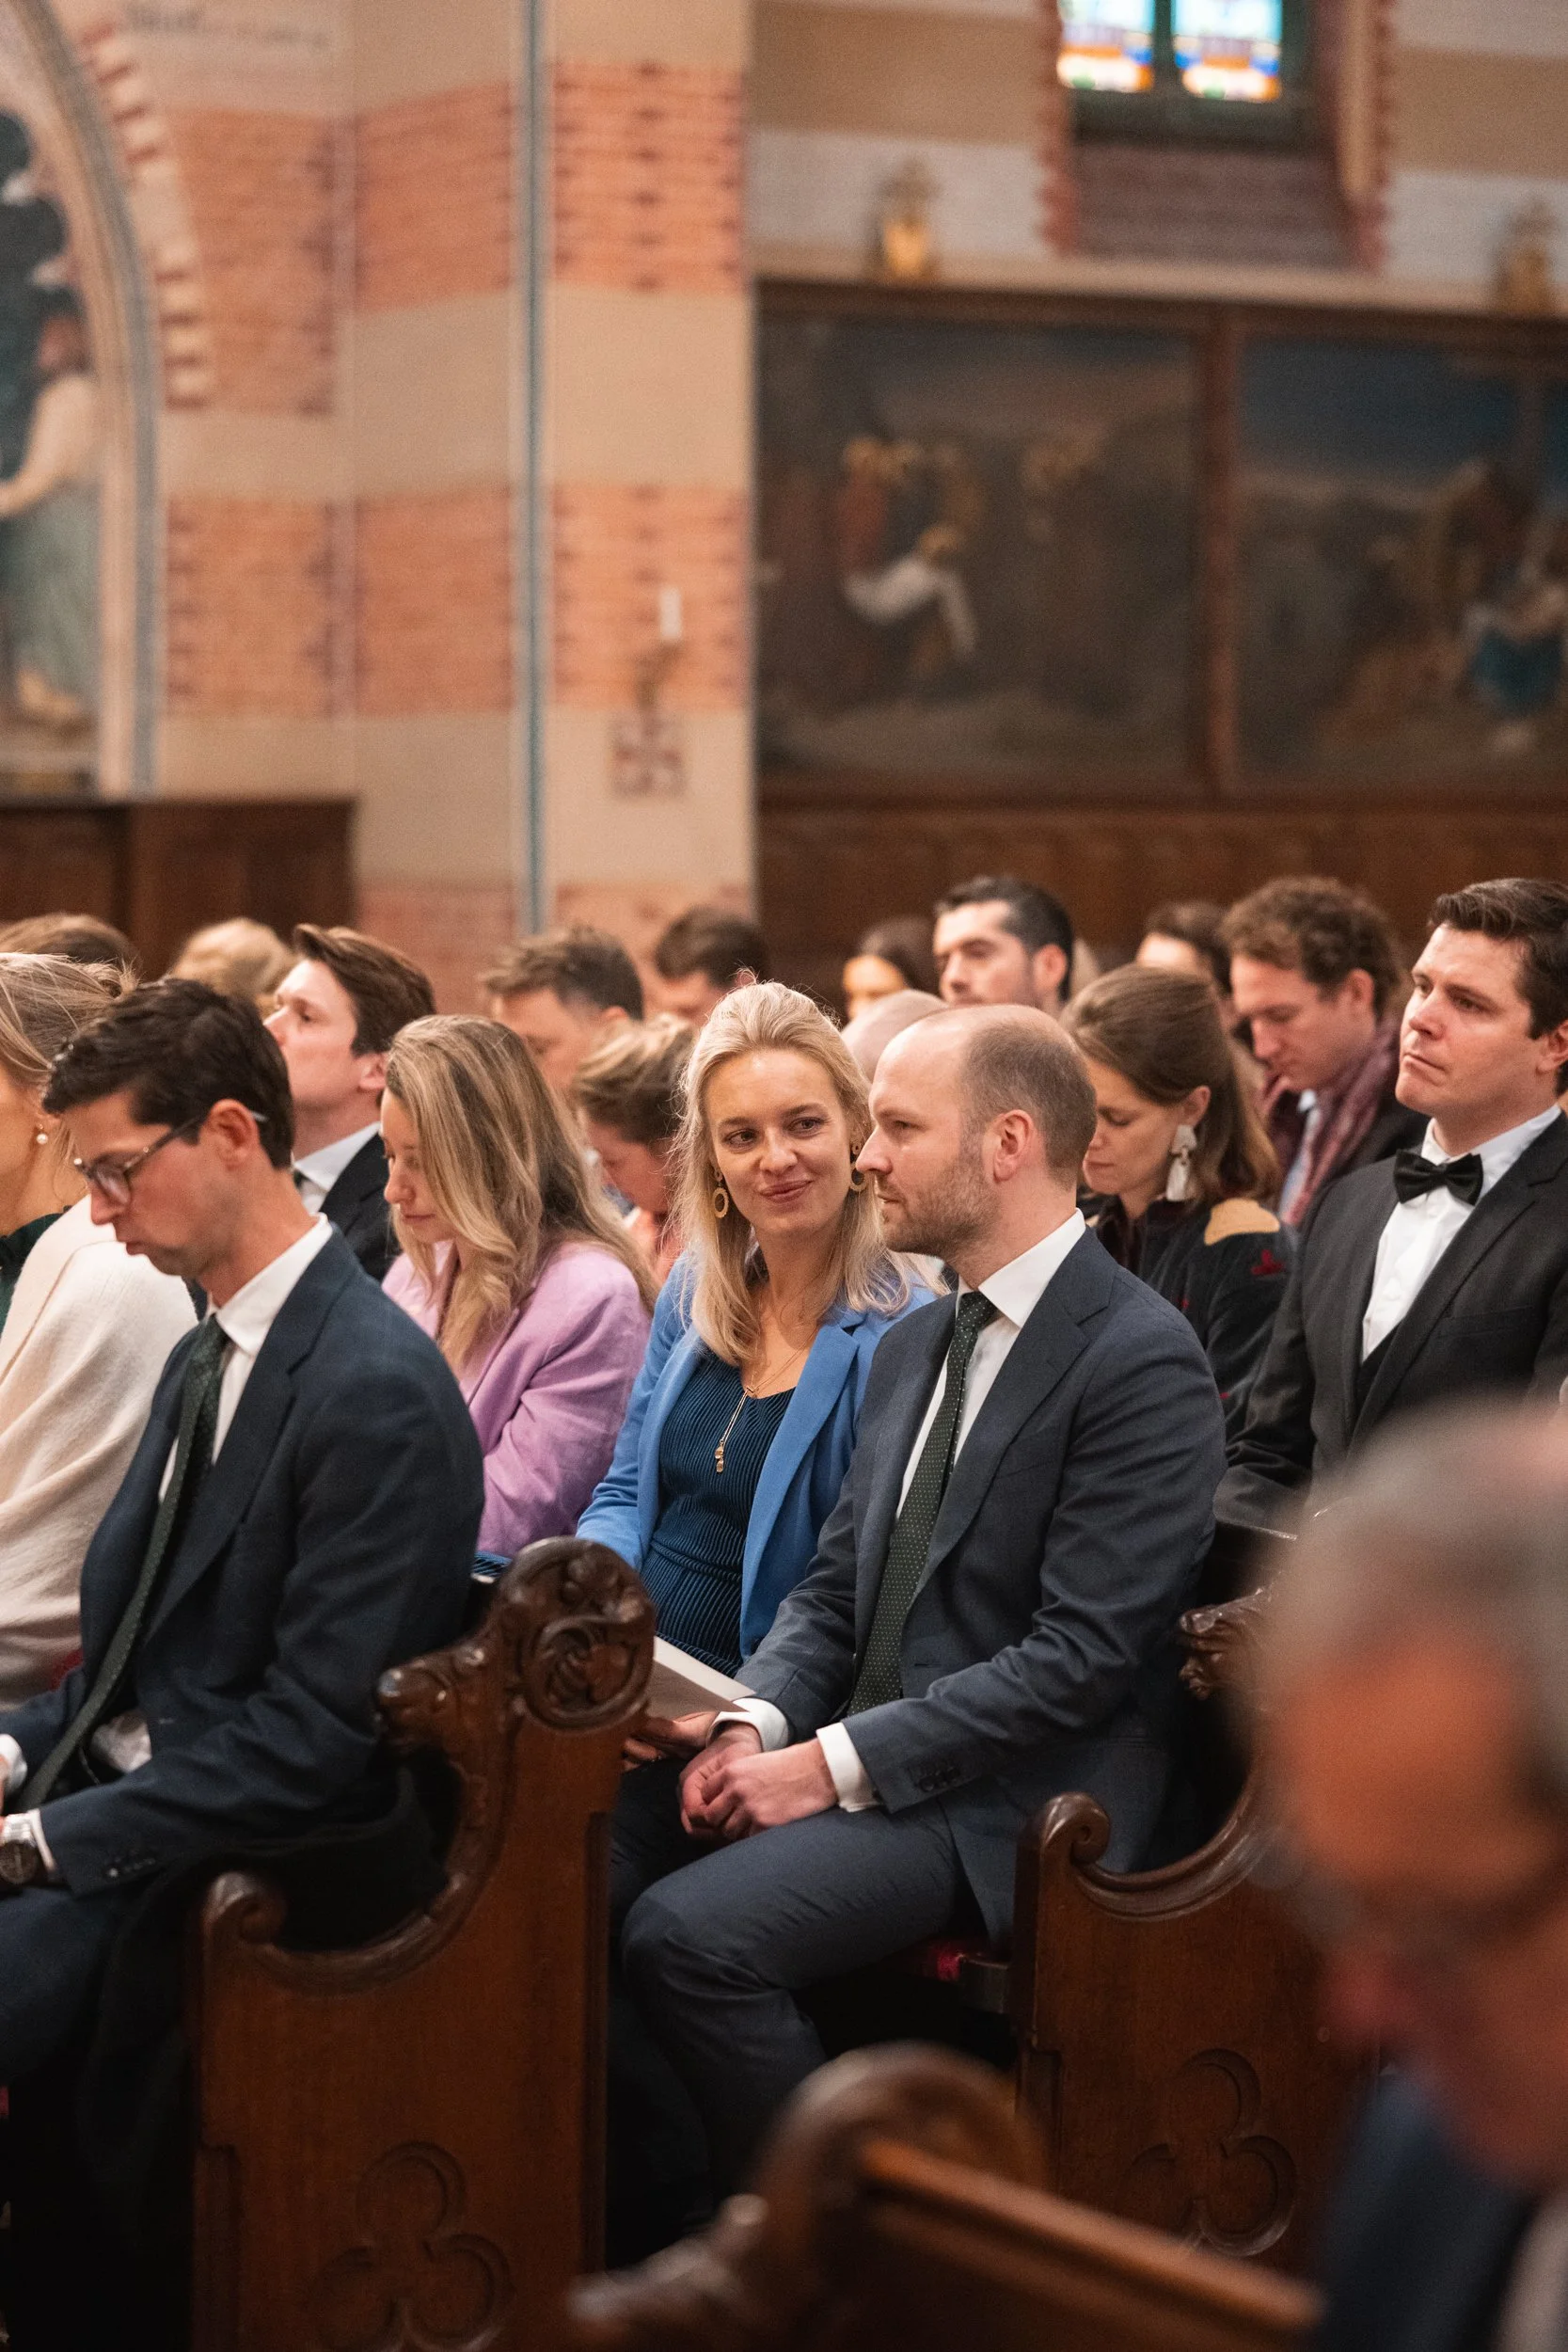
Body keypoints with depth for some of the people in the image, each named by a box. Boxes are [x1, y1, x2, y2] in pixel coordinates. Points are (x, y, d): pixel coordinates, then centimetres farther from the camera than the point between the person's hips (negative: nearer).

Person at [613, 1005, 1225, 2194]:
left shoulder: (1144, 1361, -13)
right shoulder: (914, 1346, 17)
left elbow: (1082, 1658, -18)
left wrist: (836, 1765, -18)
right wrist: (760, 1724, -3)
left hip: (1012, 1799, -8)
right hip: (861, 1755, 8)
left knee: (689, 1933, -26)